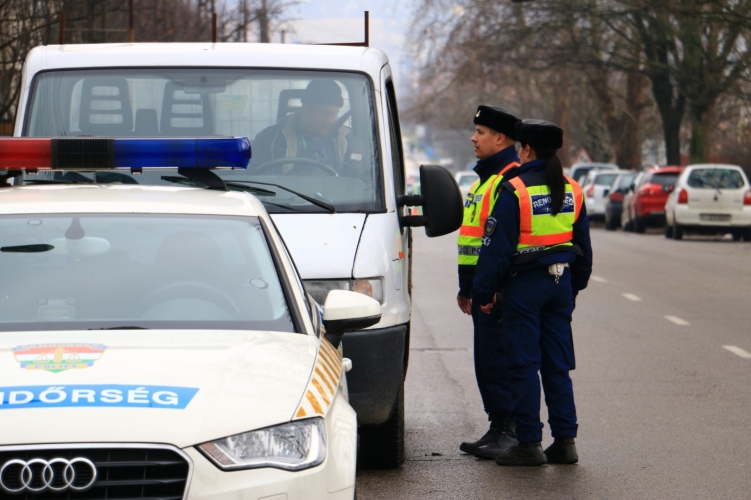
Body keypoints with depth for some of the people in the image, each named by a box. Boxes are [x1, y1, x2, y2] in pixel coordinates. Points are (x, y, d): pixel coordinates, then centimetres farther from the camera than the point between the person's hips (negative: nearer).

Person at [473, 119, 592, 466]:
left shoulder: (515, 190, -12)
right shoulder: (571, 191, 8)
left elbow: (496, 246, -12)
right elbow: (583, 246, 15)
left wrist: (484, 292, -6)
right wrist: (575, 286, 25)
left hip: (524, 284, -6)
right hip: (560, 282, 6)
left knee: (524, 366, 0)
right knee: (558, 366, 11)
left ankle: (529, 444, 0)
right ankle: (565, 441, 10)